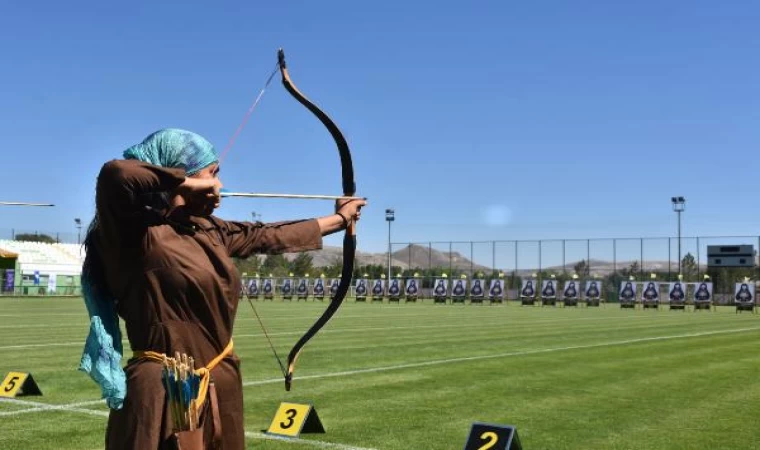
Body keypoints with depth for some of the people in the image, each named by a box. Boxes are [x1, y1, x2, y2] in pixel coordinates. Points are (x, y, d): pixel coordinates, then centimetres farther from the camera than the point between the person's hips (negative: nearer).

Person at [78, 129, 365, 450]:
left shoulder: (207, 231, 9)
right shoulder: (139, 233, -15)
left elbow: (269, 236, 21)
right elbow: (115, 174, -34)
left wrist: (339, 219, 31)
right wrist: (186, 183, -19)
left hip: (220, 390, 9)